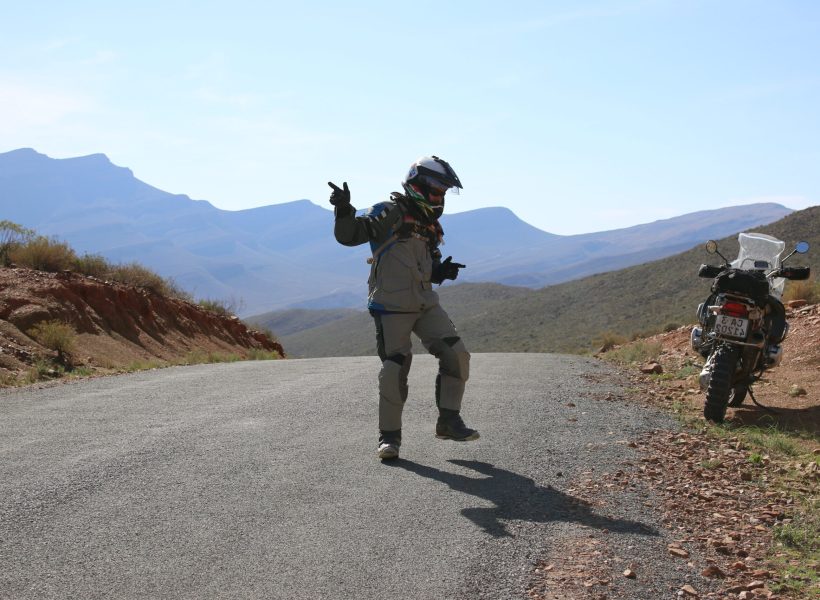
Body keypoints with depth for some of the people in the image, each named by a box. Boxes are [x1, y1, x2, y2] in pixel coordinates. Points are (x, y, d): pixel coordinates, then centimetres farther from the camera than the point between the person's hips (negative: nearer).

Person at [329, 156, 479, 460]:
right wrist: (344, 210, -35)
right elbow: (349, 235, -16)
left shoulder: (429, 226, 18)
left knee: (457, 355, -3)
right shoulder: (389, 212, -7)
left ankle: (449, 421, 9)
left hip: (425, 304, 7)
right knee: (394, 371, -7)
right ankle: (389, 435, 7)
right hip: (391, 307, -7)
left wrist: (443, 271, 4)